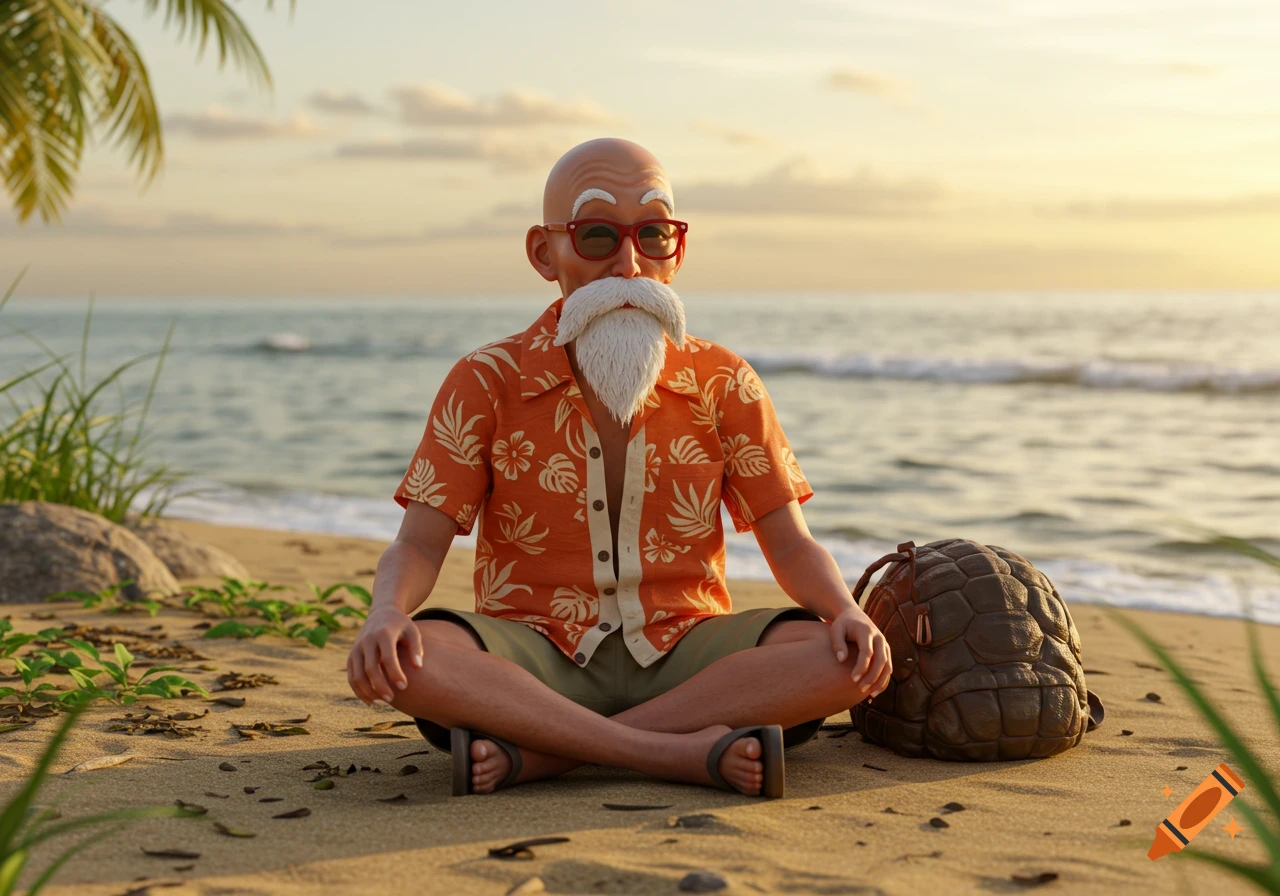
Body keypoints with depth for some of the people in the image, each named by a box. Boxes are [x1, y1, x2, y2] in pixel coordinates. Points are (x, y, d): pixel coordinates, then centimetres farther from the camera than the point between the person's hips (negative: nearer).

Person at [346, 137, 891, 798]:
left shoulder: (723, 384, 4)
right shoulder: (487, 384, 0)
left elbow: (791, 546, 4)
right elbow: (420, 544, -5)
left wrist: (847, 613, -18)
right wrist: (385, 617, -28)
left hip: (684, 656, 2)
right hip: (534, 660, -2)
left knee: (858, 662, -26)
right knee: (405, 660, -32)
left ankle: (540, 752, -28)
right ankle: (675, 753, -31)